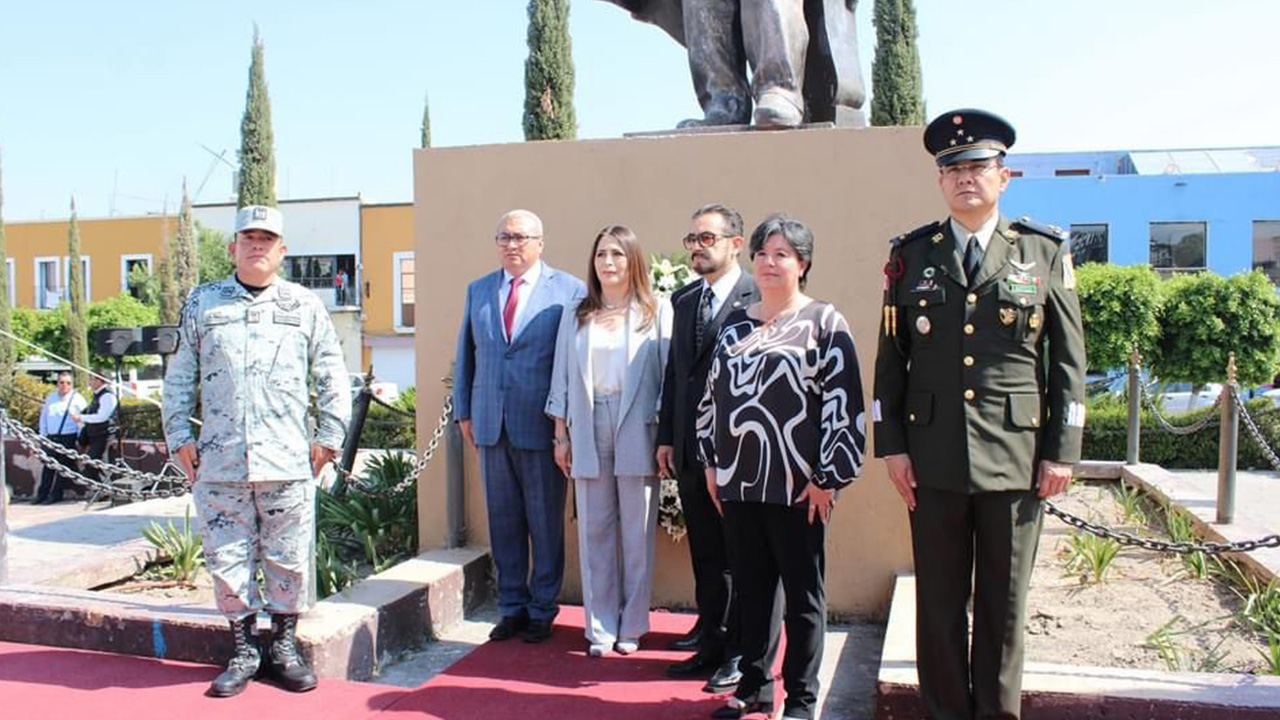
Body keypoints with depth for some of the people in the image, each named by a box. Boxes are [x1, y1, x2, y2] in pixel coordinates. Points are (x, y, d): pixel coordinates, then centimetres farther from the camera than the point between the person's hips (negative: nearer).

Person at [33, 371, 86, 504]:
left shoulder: (77, 399, -2)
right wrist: (43, 435, 12)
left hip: (68, 438, -4)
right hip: (51, 437, 4)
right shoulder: (50, 398, 13)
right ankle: (42, 494, 9)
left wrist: (80, 438, -9)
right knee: (48, 466, 4)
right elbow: (44, 417, 19)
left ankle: (55, 495, 7)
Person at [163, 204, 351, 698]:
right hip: (219, 459, 1)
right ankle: (243, 651, 20)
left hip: (287, 459, -1)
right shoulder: (202, 304, 11)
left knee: (289, 557, 4)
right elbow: (180, 376, 14)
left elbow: (332, 378, 9)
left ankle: (284, 647, 20)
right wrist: (179, 435, 7)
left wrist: (329, 436, 4)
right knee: (227, 559, 5)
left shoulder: (305, 306, 8)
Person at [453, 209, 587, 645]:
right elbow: (465, 355, 16)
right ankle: (512, 607, 23)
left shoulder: (569, 291, -2)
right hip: (491, 425, 4)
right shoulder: (478, 291, 12)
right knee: (503, 519, 11)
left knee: (546, 522, 5)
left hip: (542, 426, -4)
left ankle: (542, 610, 19)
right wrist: (463, 412, 10)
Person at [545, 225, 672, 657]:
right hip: (588, 430, 3)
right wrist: (561, 435, 8)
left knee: (637, 533, 4)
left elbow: (669, 374, -2)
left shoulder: (657, 311, 1)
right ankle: (601, 628, 16)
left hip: (637, 431, -3)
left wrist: (665, 436, -7)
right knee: (594, 531, 6)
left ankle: (631, 627, 18)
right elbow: (562, 378, 12)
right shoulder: (575, 315, 11)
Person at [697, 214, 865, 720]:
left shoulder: (823, 321, -4)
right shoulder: (735, 324, 12)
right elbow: (713, 394, 16)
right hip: (738, 482, 5)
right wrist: (712, 462, 12)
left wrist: (828, 477, -12)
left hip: (797, 487, -5)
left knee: (803, 595, 7)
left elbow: (843, 402, -9)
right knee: (751, 588, 13)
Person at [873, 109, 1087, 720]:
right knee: (939, 602, 9)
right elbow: (890, 358, 6)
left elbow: (1068, 360, 4)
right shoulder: (911, 255, 6)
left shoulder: (1046, 251, 4)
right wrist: (892, 445, 0)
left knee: (1004, 602, 10)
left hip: (1016, 457, 0)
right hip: (933, 458, 1)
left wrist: (1062, 451, -1)